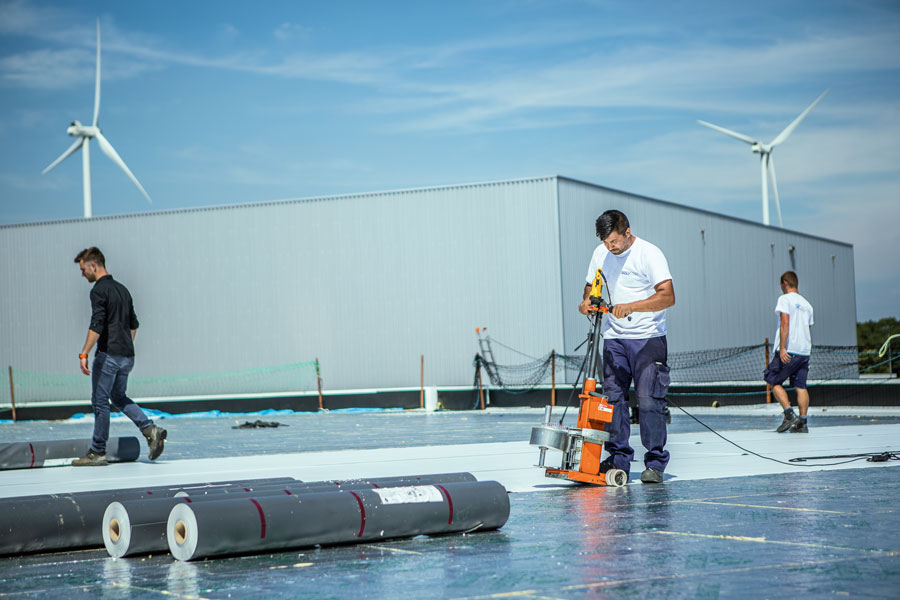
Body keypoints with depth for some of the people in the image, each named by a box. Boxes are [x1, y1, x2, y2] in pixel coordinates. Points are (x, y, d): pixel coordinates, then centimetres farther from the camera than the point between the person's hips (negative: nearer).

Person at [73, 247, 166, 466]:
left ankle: (97, 452, 5)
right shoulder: (122, 289, 15)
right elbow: (133, 324, 22)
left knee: (100, 401, 0)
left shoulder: (99, 290, -11)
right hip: (127, 355, 9)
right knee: (119, 397, 21)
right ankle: (151, 430, 4)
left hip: (108, 355, -9)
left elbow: (96, 326, -21)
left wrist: (84, 354, -20)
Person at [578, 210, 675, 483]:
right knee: (613, 396, 1)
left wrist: (631, 307, -33)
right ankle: (618, 459, 10)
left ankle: (655, 463, -1)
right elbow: (592, 285, 20)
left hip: (648, 337, -5)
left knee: (649, 399, -10)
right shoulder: (601, 254, 5)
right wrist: (587, 301, -3)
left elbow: (668, 296, -22)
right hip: (614, 337, 5)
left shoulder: (650, 254, -13)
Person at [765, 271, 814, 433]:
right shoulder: (806, 304, 17)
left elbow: (785, 324, -16)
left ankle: (789, 414, -8)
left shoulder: (785, 299, -5)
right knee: (800, 386, 6)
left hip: (788, 351, -6)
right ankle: (802, 423, 1)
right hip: (804, 351, 7)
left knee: (773, 381, 4)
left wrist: (782, 348, -20)